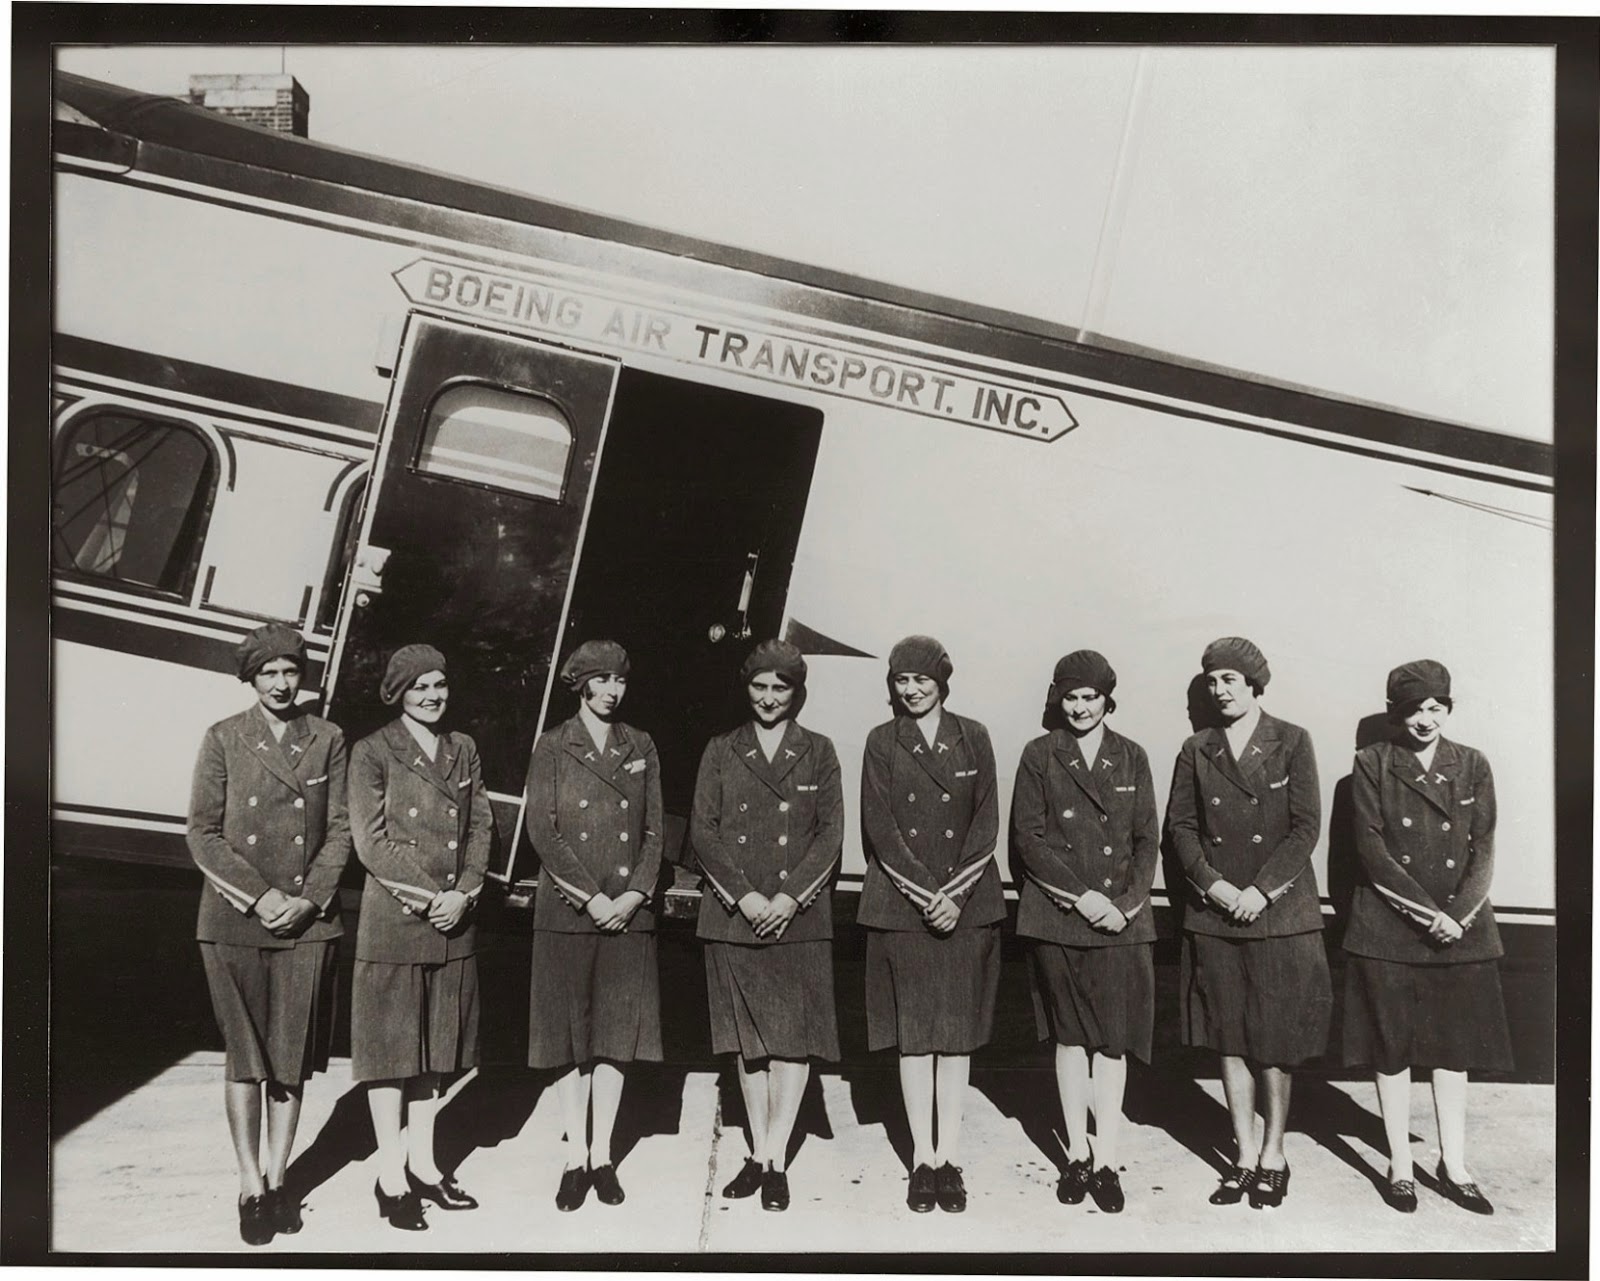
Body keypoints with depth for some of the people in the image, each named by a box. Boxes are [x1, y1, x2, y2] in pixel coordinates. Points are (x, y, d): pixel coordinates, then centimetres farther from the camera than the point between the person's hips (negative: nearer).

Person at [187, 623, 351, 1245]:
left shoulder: (328, 740, 6)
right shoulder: (223, 739, 3)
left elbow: (339, 828, 5)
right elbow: (203, 833, 0)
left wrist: (308, 899, -7)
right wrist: (259, 896, -9)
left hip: (309, 921, 1)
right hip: (235, 920, -1)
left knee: (292, 1056, 6)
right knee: (245, 1055, 2)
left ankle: (277, 1179, 18)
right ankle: (249, 1183, 14)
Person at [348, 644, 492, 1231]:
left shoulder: (463, 749, 12)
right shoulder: (372, 752, -3)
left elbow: (480, 826, 8)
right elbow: (371, 842, -9)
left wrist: (463, 894, -6)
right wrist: (427, 897, -13)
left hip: (454, 920, 5)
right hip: (393, 920, -5)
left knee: (436, 1045, 12)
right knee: (390, 1046, 2)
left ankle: (422, 1164, 23)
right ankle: (391, 1177, 11)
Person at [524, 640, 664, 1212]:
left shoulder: (641, 748, 10)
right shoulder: (552, 746, 1)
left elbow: (653, 831, 8)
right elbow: (542, 831, -6)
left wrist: (634, 895, -6)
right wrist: (592, 898, -12)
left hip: (628, 911, 2)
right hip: (567, 909, -2)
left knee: (616, 1034, 5)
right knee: (570, 1036, 3)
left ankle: (602, 1156, 15)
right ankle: (575, 1159, 13)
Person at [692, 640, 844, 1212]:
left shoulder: (818, 753, 8)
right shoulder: (721, 751, 8)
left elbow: (831, 833, 2)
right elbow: (702, 831, 2)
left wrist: (789, 897, -10)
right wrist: (744, 896, -9)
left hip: (799, 916, -1)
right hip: (733, 914, 1)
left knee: (793, 1036, -2)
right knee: (747, 1039, 8)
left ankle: (776, 1159, 6)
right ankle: (759, 1153, 18)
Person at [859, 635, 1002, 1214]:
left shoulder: (973, 738, 6)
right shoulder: (881, 742, 3)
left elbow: (987, 823, 2)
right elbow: (880, 829, -3)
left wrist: (955, 893, -9)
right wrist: (927, 894, -11)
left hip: (967, 904, 1)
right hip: (901, 905, -1)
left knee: (957, 1032, 4)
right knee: (913, 1033, 3)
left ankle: (951, 1159, 12)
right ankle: (923, 1160, 12)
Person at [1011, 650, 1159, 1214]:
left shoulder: (1131, 758, 8)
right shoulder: (1039, 756, 3)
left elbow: (1148, 840, 8)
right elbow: (1027, 836, -2)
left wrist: (1127, 901, -7)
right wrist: (1081, 896, -10)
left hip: (1121, 918, 1)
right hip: (1056, 916, -1)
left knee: (1113, 1039, 1)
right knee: (1069, 1035, 8)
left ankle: (1106, 1161, 10)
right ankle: (1077, 1154, 19)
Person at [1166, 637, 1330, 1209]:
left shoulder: (1292, 743, 0)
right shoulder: (1197, 750, 8)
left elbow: (1306, 826, -4)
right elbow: (1180, 825, 6)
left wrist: (1261, 890, -11)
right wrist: (1212, 883, -8)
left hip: (1280, 911, -3)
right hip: (1214, 912, 3)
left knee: (1276, 1040, 3)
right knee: (1229, 1038, 7)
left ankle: (1273, 1153, 18)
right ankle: (1245, 1155, 19)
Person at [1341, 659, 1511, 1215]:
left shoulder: (1472, 766, 7)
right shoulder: (1372, 764, 0)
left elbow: (1483, 851, 3)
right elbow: (1371, 850, -7)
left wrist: (1457, 914, -11)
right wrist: (1428, 913, -13)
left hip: (1461, 927, 3)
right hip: (1388, 929, -2)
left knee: (1455, 1047, 8)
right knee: (1392, 1048, 3)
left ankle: (1453, 1165, 20)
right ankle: (1400, 1165, 15)